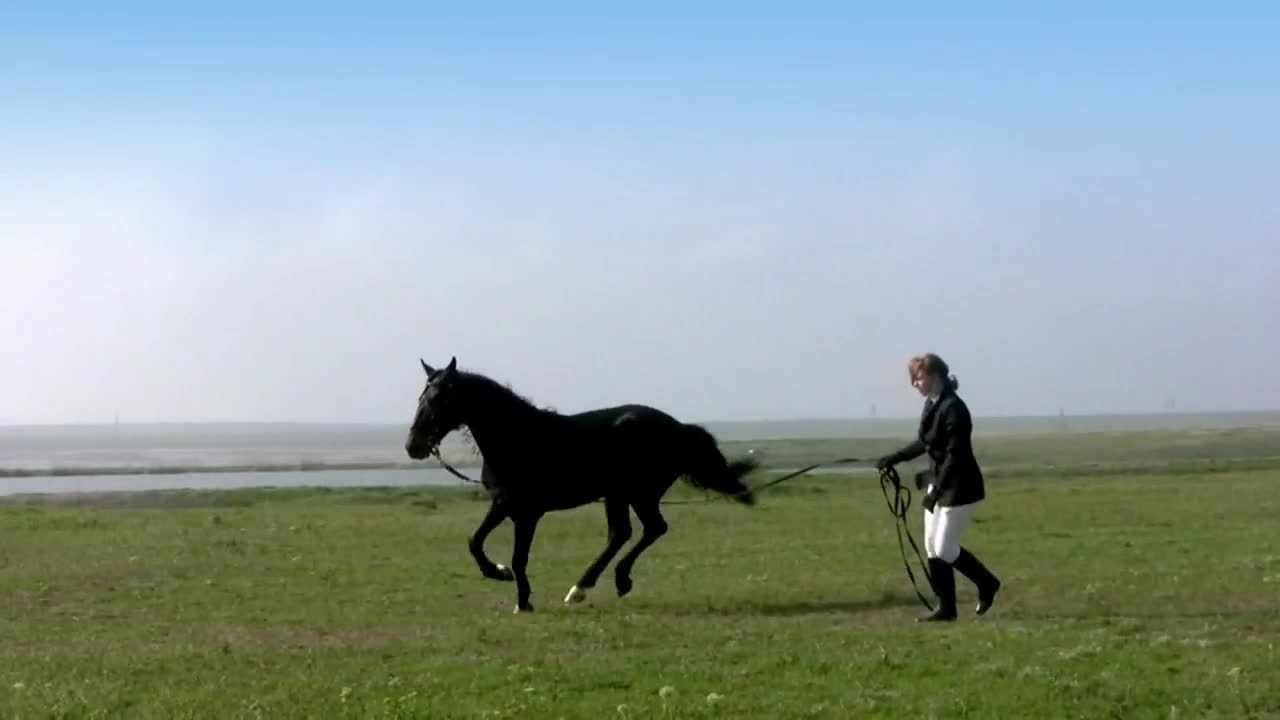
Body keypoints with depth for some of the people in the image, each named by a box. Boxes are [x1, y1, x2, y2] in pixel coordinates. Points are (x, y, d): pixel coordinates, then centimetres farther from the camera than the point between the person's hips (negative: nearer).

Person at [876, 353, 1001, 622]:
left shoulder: (953, 408, -22)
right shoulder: (932, 405, 6)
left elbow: (954, 456, -24)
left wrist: (937, 491, -25)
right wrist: (894, 458, 14)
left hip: (960, 487, -9)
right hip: (939, 482, 9)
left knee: (944, 549, -5)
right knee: (932, 549, 9)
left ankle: (987, 584, 15)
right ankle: (946, 608, 15)